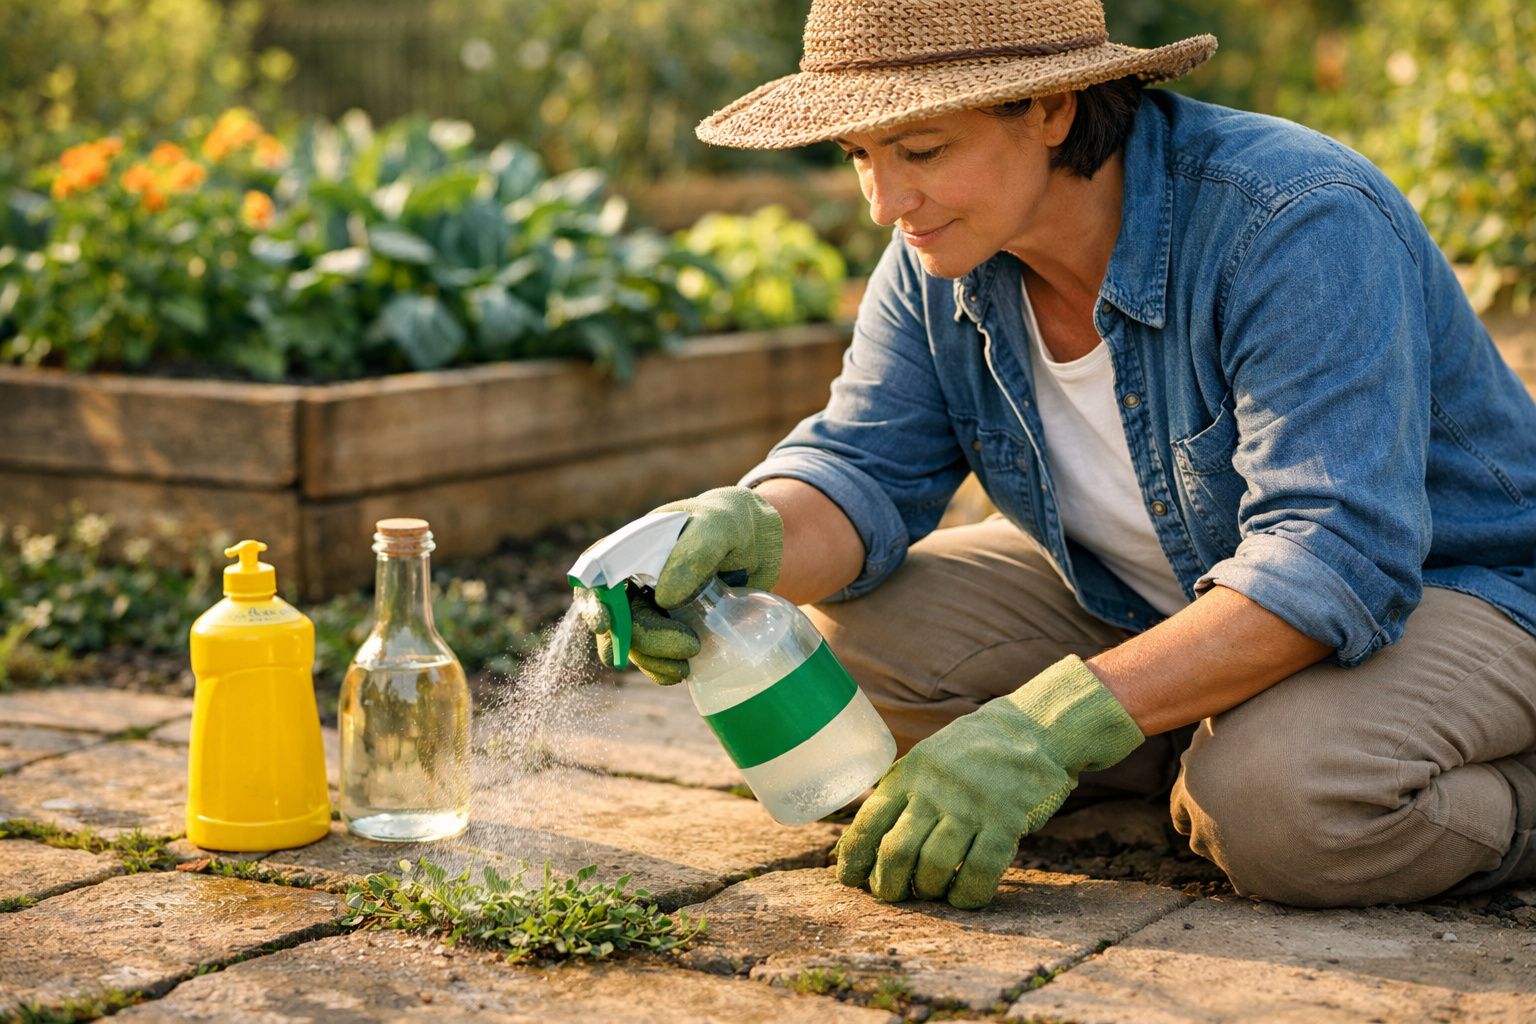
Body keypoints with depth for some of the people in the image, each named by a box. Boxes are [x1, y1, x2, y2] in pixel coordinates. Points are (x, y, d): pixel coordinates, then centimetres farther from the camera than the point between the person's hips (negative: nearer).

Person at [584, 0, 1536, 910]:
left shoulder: (1298, 224, -31)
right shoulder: (941, 262, -8)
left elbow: (1334, 563, -37)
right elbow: (864, 470, -9)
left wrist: (1051, 724, -45)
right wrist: (746, 532, -36)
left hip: (1443, 589, -6)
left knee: (1285, 808, -37)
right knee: (858, 621, -9)